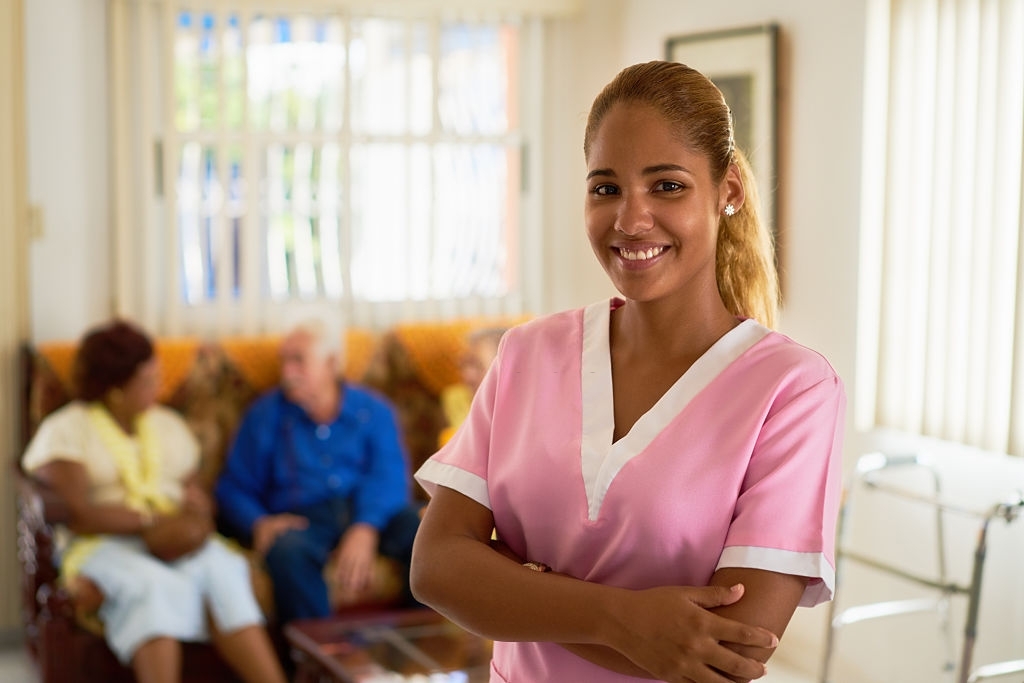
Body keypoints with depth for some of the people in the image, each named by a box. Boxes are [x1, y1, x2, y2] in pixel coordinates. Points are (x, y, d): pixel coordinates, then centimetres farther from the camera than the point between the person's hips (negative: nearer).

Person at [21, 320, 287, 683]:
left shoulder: (168, 424, 20)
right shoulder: (64, 431, 3)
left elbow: (195, 492, 14)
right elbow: (75, 514, -10)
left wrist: (197, 514, -11)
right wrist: (152, 523, -18)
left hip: (179, 541, 4)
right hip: (102, 544, -3)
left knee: (222, 571, -31)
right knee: (157, 585, -37)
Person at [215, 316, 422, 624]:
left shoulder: (373, 410, 10)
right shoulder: (265, 414, 13)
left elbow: (390, 477, -5)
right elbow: (234, 488, 9)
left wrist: (365, 529, -25)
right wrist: (259, 523, -14)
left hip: (372, 513, 1)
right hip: (302, 517, -1)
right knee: (286, 550, -37)